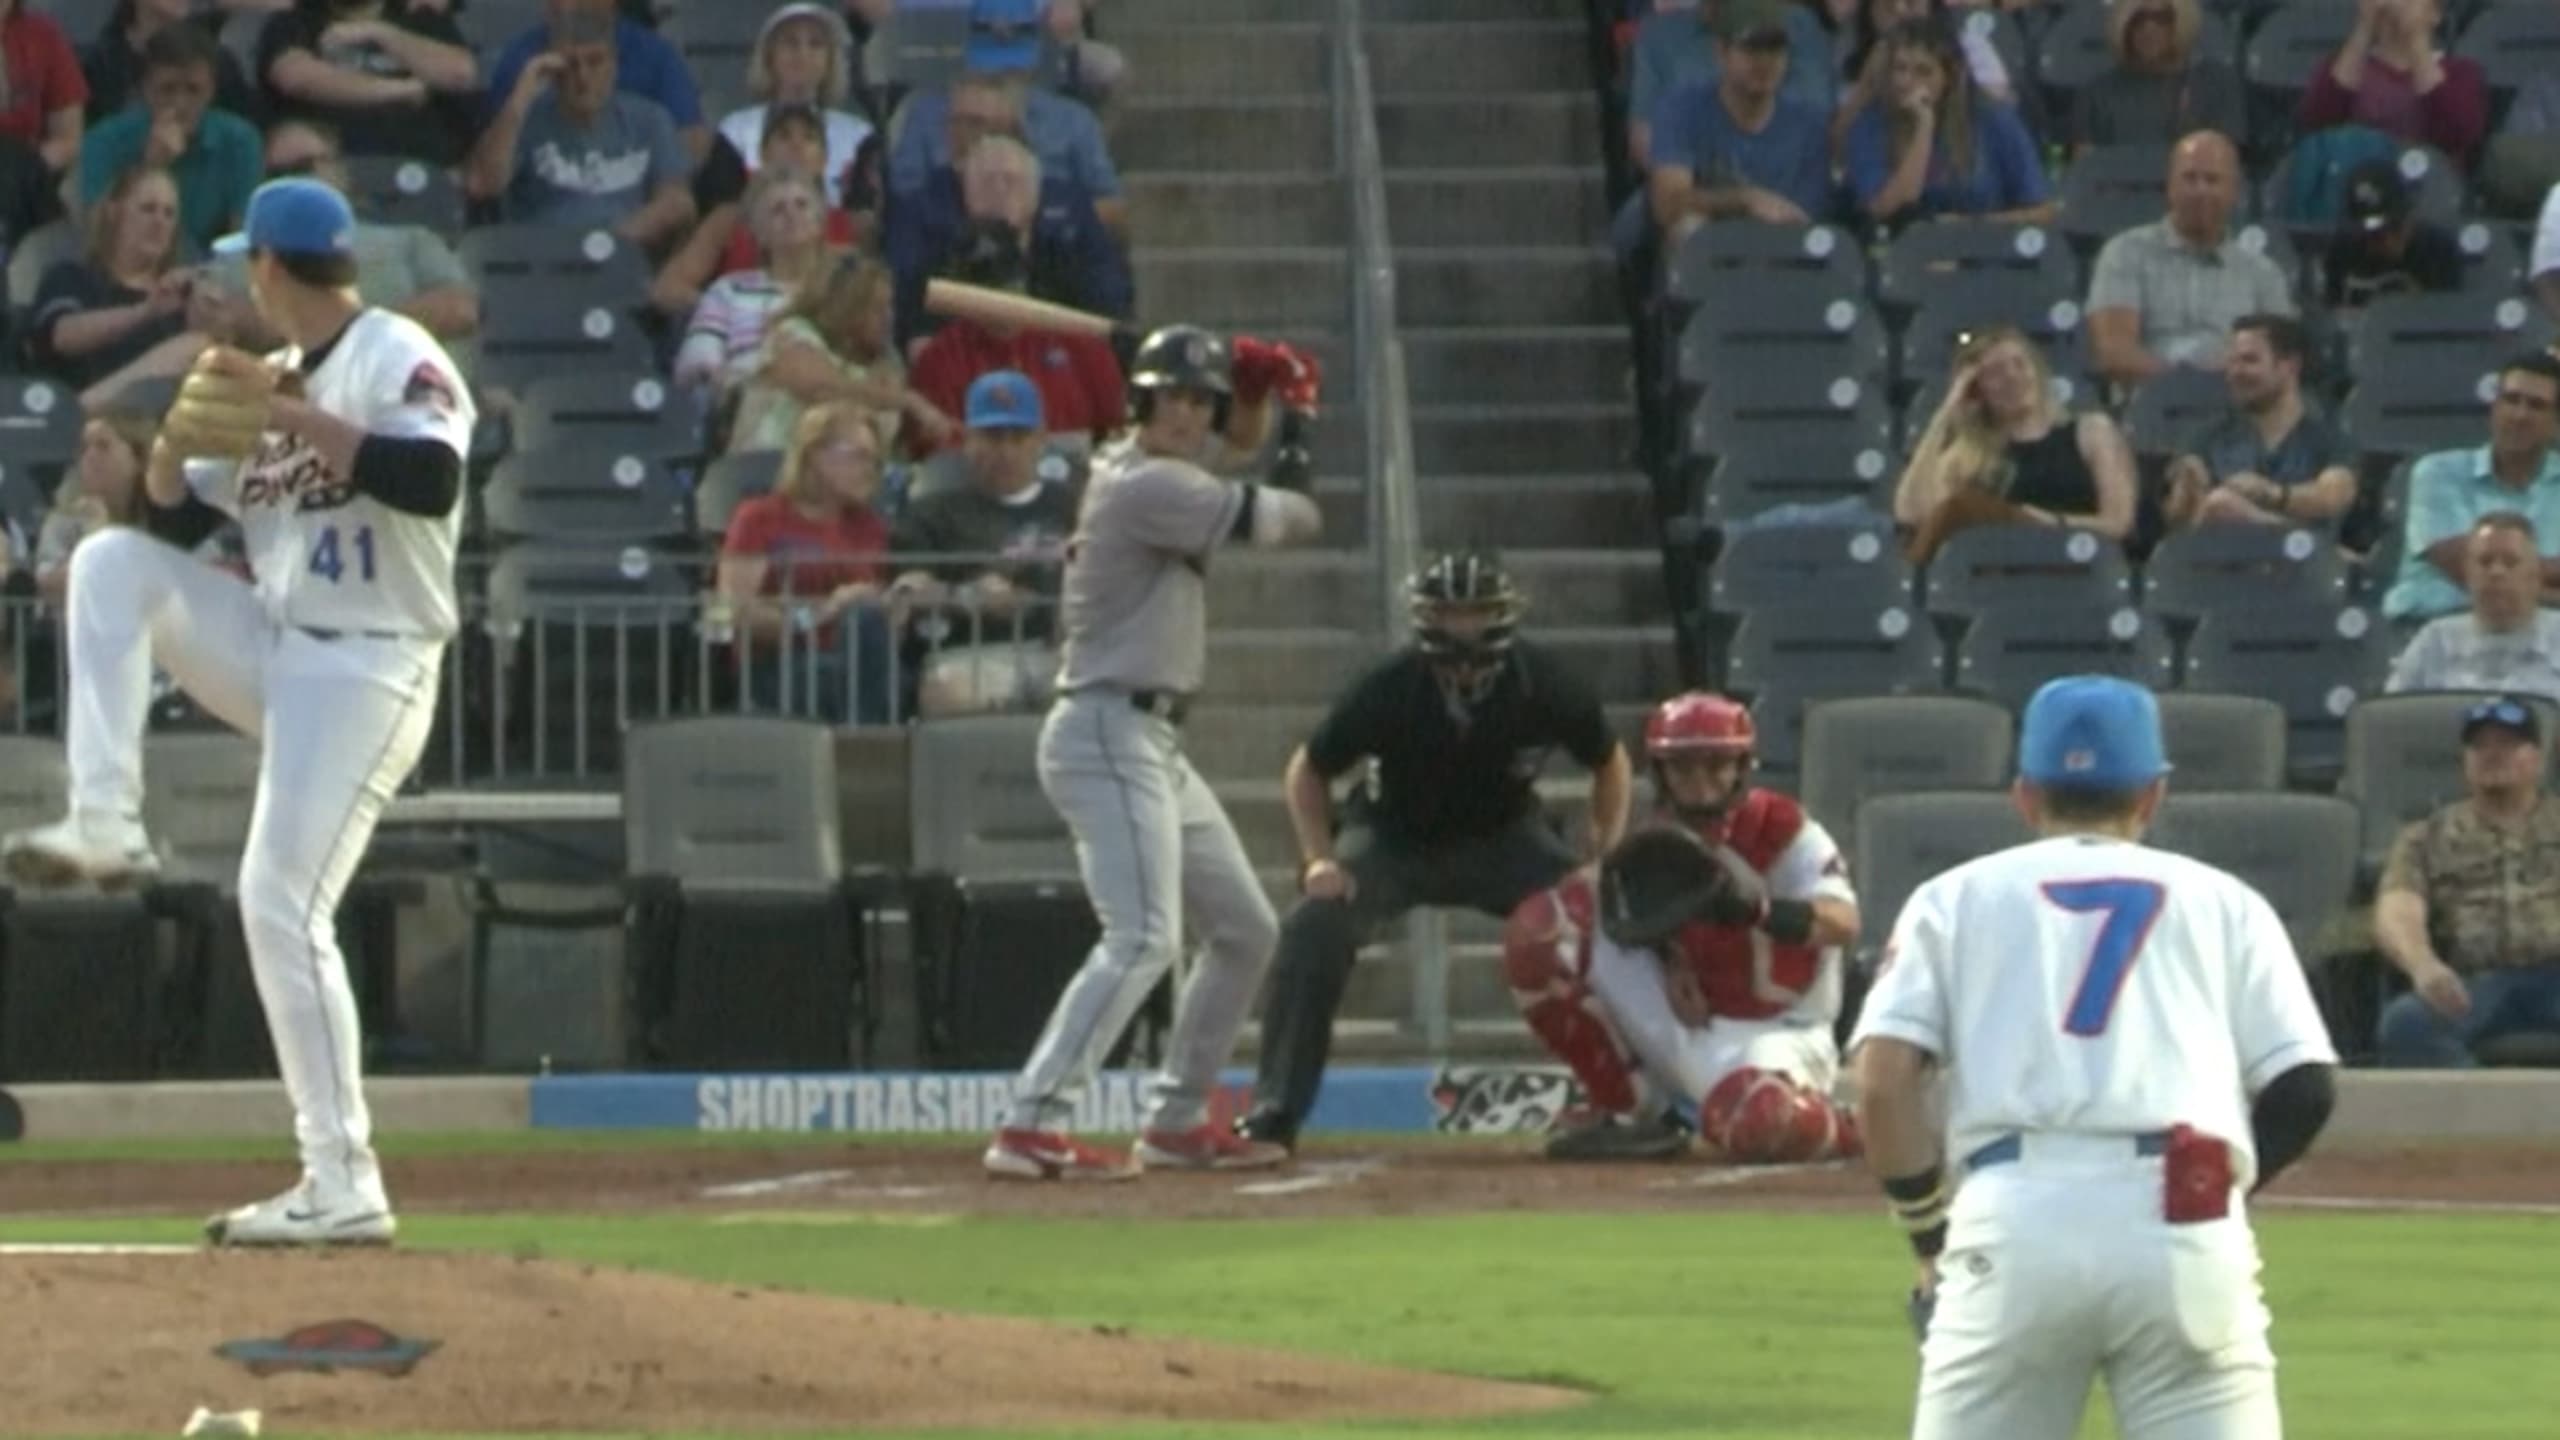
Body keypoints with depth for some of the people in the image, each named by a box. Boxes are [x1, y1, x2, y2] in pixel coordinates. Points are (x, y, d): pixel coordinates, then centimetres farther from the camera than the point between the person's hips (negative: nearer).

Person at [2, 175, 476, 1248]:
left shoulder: (397, 359, -11)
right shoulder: (275, 379, 14)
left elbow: (433, 481, -29)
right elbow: (175, 510, 20)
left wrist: (290, 414, -25)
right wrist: (177, 435, -2)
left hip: (367, 669, -8)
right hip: (275, 653, 8)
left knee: (282, 904, -15)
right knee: (113, 562, -6)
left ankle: (345, 1188, -12)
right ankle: (105, 825, -10)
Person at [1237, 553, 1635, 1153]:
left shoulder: (1544, 686, -24)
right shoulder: (1389, 688, -27)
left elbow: (1608, 761, -3)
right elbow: (1307, 771, -9)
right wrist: (1320, 859, -23)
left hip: (1502, 837, 1)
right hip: (1392, 836, -1)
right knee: (1316, 924, -27)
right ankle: (1274, 1112, -20)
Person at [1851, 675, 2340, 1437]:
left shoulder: (1956, 898, 18)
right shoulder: (2224, 901, 20)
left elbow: (1885, 1080, 4)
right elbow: (2304, 1087, 9)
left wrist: (1929, 1233, 12)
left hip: (2012, 1220, 0)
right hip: (2187, 1228, 0)